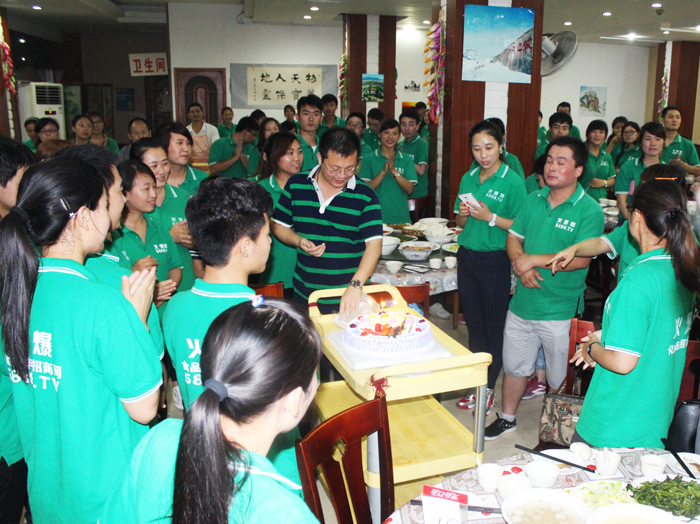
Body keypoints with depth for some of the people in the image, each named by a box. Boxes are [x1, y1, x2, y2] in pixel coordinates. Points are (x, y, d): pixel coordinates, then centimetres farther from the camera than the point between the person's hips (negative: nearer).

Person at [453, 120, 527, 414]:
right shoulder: (468, 178, 9)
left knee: (494, 327, 4)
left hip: (494, 260, -5)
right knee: (473, 324, 13)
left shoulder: (513, 181, -8)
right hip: (467, 257, 6)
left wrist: (491, 217, -20)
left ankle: (489, 387, 18)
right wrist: (463, 214, -6)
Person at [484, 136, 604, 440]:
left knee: (560, 379, 9)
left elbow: (581, 259, -19)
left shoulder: (589, 210, -11)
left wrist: (534, 260, -21)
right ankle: (507, 418, 39)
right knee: (514, 366, 19)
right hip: (522, 302, 5)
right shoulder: (533, 200, 7)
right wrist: (519, 262, -11)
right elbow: (513, 237, 10)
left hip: (560, 312, -5)